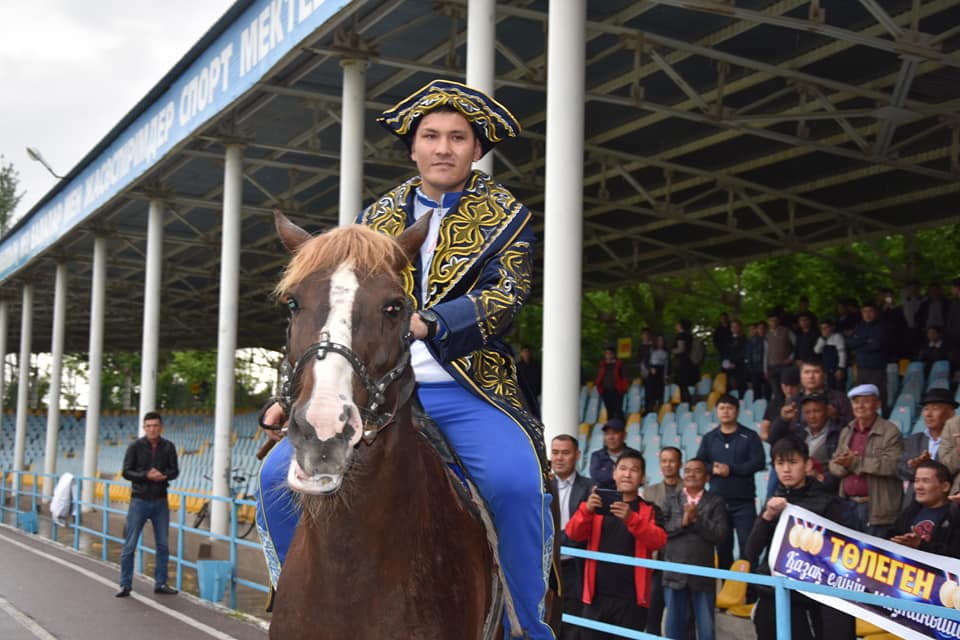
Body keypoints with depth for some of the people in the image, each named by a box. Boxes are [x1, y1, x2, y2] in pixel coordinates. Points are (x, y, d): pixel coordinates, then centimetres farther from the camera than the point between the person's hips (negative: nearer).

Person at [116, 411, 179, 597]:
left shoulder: (168, 447, 4)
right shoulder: (135, 446, -4)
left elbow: (174, 471, 6)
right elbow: (126, 471, -6)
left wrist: (163, 475, -16)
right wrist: (146, 475, -21)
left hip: (160, 501, 3)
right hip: (139, 500, -3)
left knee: (163, 545, 7)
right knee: (130, 545, -2)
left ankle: (160, 583, 16)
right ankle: (125, 585, 6)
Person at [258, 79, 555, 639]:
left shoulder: (507, 218, 8)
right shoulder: (378, 218, 17)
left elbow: (506, 297, -9)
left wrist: (425, 323, -26)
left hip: (467, 390, -3)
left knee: (517, 482, -31)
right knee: (280, 475, -14)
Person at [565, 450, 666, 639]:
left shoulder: (650, 511, 5)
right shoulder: (599, 505, 11)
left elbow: (659, 541, -12)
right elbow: (574, 533, -1)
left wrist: (631, 519, -28)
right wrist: (587, 510, -22)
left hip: (631, 599, -2)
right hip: (597, 595, 2)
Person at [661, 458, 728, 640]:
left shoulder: (715, 502, 2)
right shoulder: (671, 501, 9)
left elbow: (721, 534, -9)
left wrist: (697, 519, -14)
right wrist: (683, 522, -15)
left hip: (703, 575, -2)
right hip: (675, 573, 2)